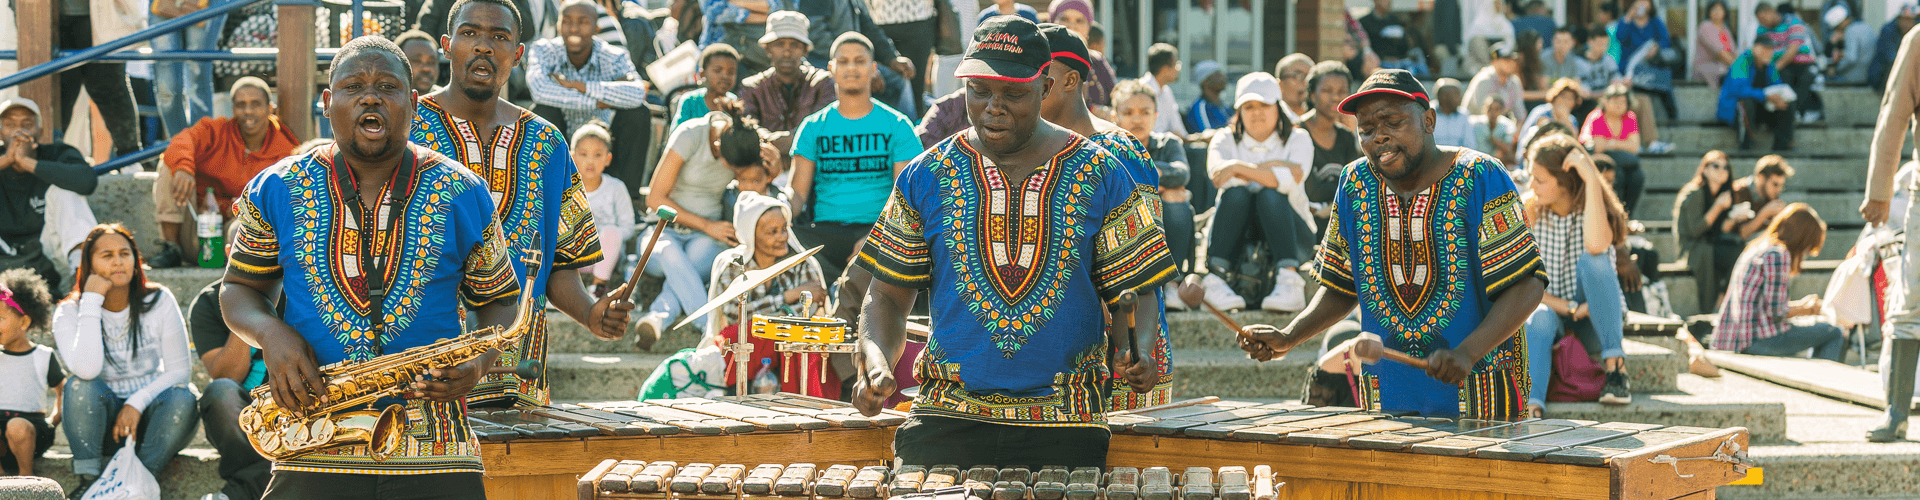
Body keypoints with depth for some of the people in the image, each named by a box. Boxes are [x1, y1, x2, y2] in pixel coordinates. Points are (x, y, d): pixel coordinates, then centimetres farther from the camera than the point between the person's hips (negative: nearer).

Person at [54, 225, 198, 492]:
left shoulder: (159, 301, -5)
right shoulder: (69, 312, -8)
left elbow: (179, 370, -5)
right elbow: (86, 369, -28)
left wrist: (137, 403, -21)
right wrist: (91, 301, -24)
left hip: (150, 411, 1)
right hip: (104, 420, -1)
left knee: (182, 399, -31)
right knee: (79, 385, -31)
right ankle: (88, 479, -26)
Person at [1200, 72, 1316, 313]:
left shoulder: (1298, 139, 3)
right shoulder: (1225, 140, 7)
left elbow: (1289, 181, -18)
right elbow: (1218, 174, -16)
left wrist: (1240, 168, -24)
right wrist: (1271, 168, -17)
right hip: (1236, 239, 1)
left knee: (1270, 195, -30)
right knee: (1236, 193, -28)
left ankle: (1289, 281, -43)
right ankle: (1214, 278, -36)